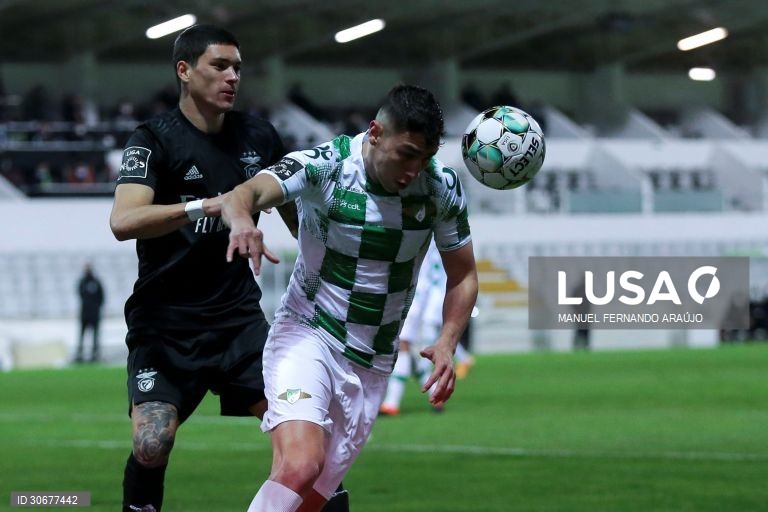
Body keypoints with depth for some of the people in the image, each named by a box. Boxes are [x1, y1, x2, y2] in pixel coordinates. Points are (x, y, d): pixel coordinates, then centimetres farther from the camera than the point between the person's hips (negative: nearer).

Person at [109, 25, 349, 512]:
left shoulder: (259, 136, 6)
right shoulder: (155, 140, -10)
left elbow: (295, 212, 22)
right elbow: (124, 221, -27)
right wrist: (213, 205, -37)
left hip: (240, 319, 4)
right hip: (166, 324, -4)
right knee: (152, 445, -18)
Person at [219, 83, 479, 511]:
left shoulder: (443, 187, -5)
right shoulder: (324, 166, -16)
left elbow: (463, 276, 7)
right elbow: (249, 193, -33)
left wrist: (446, 344, -10)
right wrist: (240, 216, -57)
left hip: (371, 364, 4)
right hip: (307, 337, -4)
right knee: (300, 465, -29)